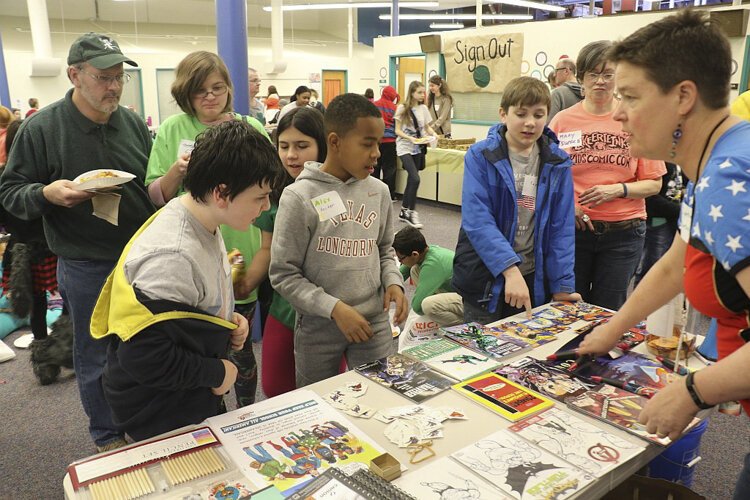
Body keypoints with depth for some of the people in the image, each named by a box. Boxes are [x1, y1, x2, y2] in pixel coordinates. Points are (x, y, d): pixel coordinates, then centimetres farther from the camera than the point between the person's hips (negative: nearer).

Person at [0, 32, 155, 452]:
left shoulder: (134, 124, 3)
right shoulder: (42, 127, -7)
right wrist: (47, 193, -22)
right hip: (86, 267, -3)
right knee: (96, 355, 13)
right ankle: (107, 433, 34)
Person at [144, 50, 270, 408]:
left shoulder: (251, 129, 3)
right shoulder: (172, 130, 2)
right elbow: (155, 197, 2)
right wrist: (177, 170, -15)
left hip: (242, 254, 0)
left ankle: (246, 412, 35)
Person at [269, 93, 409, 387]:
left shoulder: (378, 191, 1)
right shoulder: (299, 198, -13)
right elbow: (283, 274, -11)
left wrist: (393, 282, -5)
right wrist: (334, 308, -19)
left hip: (374, 321, 3)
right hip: (318, 328, -3)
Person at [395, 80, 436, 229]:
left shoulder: (423, 108, 6)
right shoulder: (402, 108, -6)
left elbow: (427, 127, 14)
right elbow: (398, 130, -8)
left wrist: (434, 134, -7)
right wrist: (411, 138, -23)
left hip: (418, 148, 5)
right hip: (405, 147, -5)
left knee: (411, 180, 8)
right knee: (415, 179, -19)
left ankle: (404, 211, 21)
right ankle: (411, 212, -8)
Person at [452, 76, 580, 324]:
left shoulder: (558, 163, 1)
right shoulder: (480, 156, -9)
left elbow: (561, 227, 1)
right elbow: (477, 219, -19)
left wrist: (562, 285, -4)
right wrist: (510, 269, -28)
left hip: (535, 280, 3)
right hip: (486, 280, -3)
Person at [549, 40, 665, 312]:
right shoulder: (562, 120, 1)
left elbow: (654, 183, 3)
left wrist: (618, 190, -14)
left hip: (623, 231, 0)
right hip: (573, 228, 0)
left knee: (607, 311, 10)